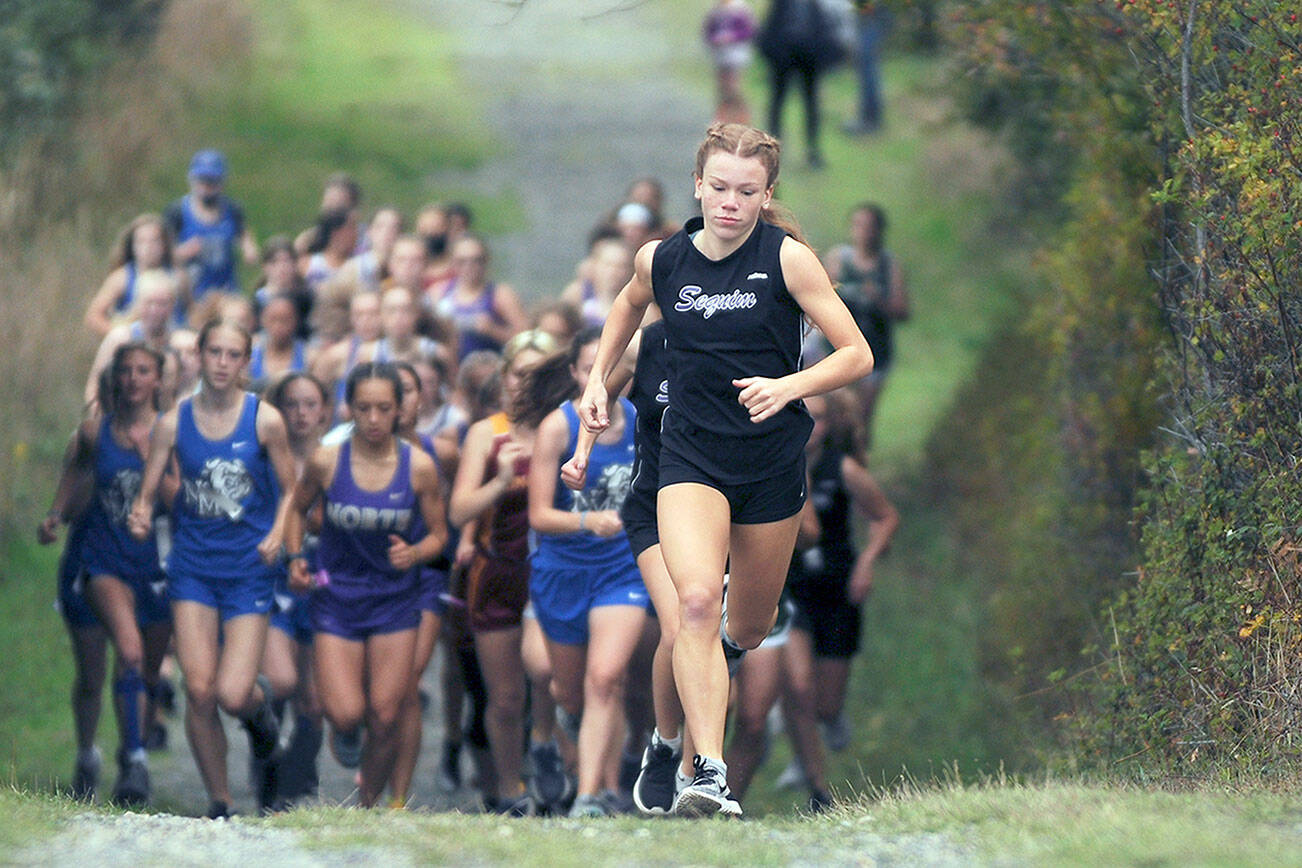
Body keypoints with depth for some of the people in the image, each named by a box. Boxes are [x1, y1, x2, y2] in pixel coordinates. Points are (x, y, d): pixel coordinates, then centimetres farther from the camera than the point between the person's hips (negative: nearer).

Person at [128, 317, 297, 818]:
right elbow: (148, 492, 2)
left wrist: (277, 536, -13)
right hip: (194, 565, 1)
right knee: (199, 691, -8)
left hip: (248, 567, -1)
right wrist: (140, 516, -20)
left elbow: (289, 490, 5)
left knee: (233, 695, -12)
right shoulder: (174, 422, 0)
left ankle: (260, 708, 27)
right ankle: (219, 804, 7)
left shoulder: (265, 420, -3)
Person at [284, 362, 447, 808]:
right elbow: (297, 508, 10)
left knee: (385, 718, -1)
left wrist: (414, 553, -19)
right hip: (336, 599, 0)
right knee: (345, 715, -10)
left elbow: (438, 535, 2)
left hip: (395, 600, 0)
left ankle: (368, 807, 21)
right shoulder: (326, 462, -9)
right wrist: (295, 558, -4)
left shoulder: (418, 467, -9)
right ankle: (345, 733, 28)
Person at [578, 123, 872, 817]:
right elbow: (630, 304, 24)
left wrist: (786, 386, -24)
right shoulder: (660, 261, -2)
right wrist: (598, 380, 17)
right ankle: (708, 774, -27)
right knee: (696, 601, -24)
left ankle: (724, 644, 55)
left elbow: (857, 355, -9)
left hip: (772, 462, 0)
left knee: (747, 628, 14)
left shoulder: (787, 257, -10)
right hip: (691, 455, 0)